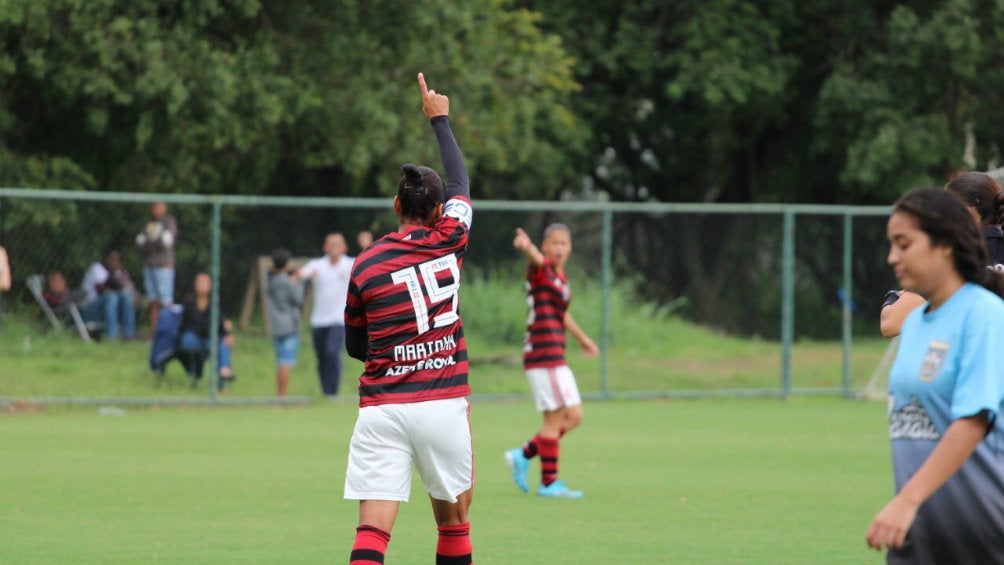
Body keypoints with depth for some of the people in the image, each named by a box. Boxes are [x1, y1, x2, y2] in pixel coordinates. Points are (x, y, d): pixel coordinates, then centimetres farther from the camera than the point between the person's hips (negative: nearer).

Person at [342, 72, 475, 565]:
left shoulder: (365, 266, 2)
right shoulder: (449, 242, 3)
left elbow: (356, 346, 12)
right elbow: (461, 182, 24)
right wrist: (439, 117, 37)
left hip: (382, 410, -1)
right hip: (443, 404, 1)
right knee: (453, 521, 16)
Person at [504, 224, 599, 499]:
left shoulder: (561, 278, 16)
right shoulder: (541, 270, -9)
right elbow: (536, 257, -35)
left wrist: (581, 337, 48)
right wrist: (526, 247, -58)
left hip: (555, 358, 9)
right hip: (543, 354, -9)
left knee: (573, 417, 12)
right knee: (556, 418, -6)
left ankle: (523, 456, 17)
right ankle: (549, 482, 2)